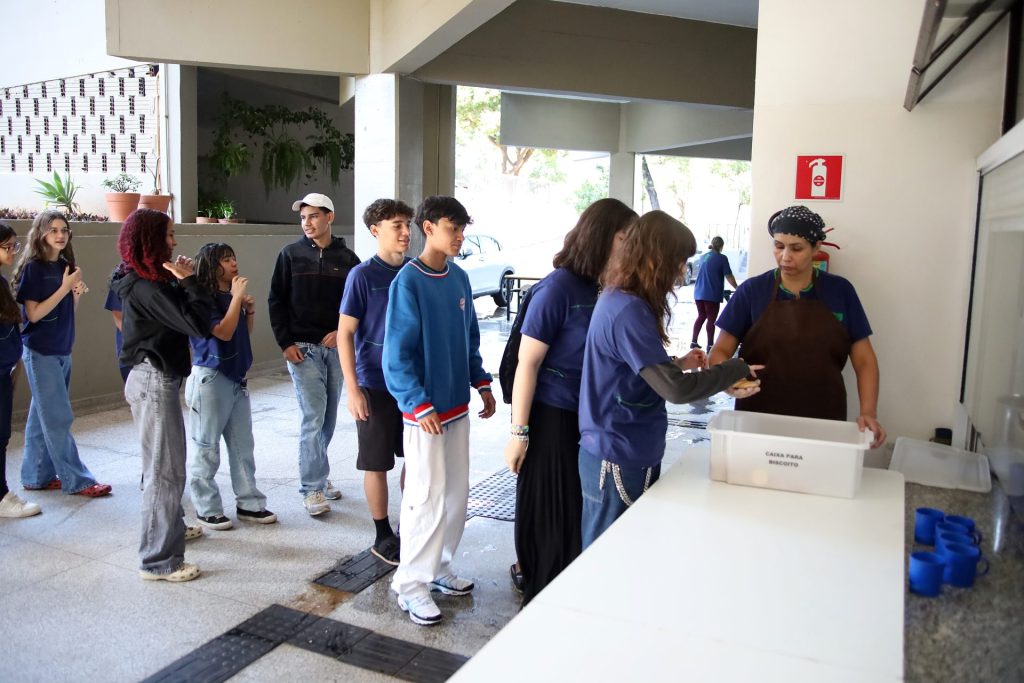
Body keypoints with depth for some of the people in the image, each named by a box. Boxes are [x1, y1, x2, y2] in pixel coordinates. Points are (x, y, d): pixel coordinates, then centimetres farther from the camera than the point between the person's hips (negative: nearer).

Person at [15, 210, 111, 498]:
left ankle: (37, 476, 23)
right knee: (59, 419, -3)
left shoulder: (65, 266, 8)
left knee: (43, 417, 14)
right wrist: (64, 288, -20)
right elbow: (34, 314, -16)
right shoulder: (33, 268, -11)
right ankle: (77, 480, 2)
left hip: (62, 350, 7)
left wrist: (77, 293, -6)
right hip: (40, 353, -7)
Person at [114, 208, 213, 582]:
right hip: (154, 382, -11)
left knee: (167, 463, 24)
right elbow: (197, 322, -26)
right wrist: (189, 280, -16)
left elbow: (180, 313, 10)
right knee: (164, 470, -5)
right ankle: (159, 561, 3)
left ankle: (172, 526, 42)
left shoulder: (146, 280, 11)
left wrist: (182, 280, -1)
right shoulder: (146, 287, -20)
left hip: (156, 379, 11)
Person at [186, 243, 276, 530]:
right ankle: (207, 509, 17)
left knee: (243, 446, 12)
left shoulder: (232, 295, 9)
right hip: (210, 379, -8)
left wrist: (250, 310, 1)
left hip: (237, 379, 8)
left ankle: (249, 503, 22)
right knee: (207, 449, 5)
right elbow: (224, 333, -23)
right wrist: (236, 298, -20)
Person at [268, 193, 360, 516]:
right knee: (313, 416, -8)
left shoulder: (347, 258, 4)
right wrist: (285, 342, -6)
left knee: (328, 417, 10)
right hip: (302, 349, -2)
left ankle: (318, 474, 27)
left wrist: (341, 331, -8)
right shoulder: (290, 255, 1)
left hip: (336, 347, 3)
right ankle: (313, 488, 0)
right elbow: (277, 301, 2)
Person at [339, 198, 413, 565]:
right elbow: (345, 333, -9)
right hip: (376, 384, -4)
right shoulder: (363, 275, -10)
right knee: (377, 463, 6)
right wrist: (353, 389, -14)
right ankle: (383, 536, 22)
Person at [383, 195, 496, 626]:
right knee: (428, 498, -1)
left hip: (457, 405, 7)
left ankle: (438, 567, 31)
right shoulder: (408, 281, -14)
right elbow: (397, 354, -16)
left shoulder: (459, 278, 7)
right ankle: (410, 584, 15)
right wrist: (421, 407, -20)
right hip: (425, 410, -7)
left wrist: (482, 385, 11)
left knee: (457, 494, 14)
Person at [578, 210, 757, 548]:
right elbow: (676, 389, -24)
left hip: (630, 453, 9)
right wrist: (737, 369, -12)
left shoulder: (617, 301, 7)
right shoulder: (628, 312, -23)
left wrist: (677, 363, 10)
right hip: (618, 460, -9)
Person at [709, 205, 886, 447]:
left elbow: (864, 359, 4)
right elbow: (721, 351, 0)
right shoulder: (751, 291, -2)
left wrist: (868, 412, -9)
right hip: (757, 422, -1)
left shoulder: (840, 291, 2)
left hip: (824, 424, 1)